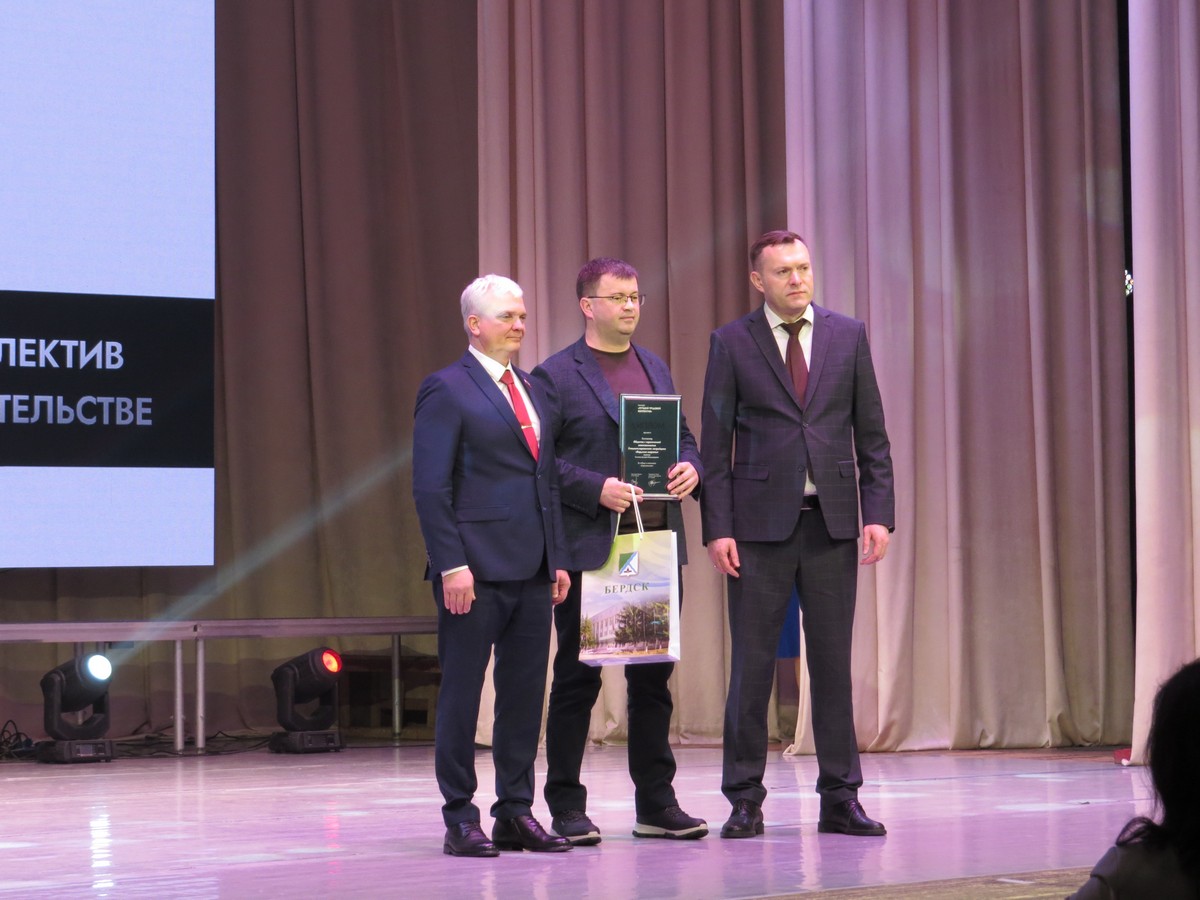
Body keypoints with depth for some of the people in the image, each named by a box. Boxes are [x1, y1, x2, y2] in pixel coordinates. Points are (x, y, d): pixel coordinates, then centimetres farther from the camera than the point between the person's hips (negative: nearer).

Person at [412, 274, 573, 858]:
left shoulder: (532, 391, 17)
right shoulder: (447, 390, -5)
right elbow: (430, 487, -10)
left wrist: (557, 559, 14)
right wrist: (452, 564, -17)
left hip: (532, 569, 7)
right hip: (476, 569, -7)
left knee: (526, 692, 8)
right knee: (461, 693, 0)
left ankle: (516, 814, 15)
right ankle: (460, 820, 5)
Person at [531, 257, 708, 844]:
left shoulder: (655, 368, 16)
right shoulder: (556, 376, -4)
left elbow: (683, 435, 22)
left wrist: (690, 467, 0)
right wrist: (597, 489, -19)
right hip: (588, 549, -6)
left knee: (653, 676, 9)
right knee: (577, 679, 0)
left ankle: (656, 803, 16)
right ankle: (566, 807, 7)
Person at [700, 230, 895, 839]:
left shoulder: (847, 335, 7)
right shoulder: (732, 342, 2)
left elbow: (871, 434, 8)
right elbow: (715, 444, 1)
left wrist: (878, 513, -1)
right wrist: (717, 529, -7)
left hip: (832, 520, 2)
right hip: (761, 520, -2)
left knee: (833, 662, 5)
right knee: (751, 663, 1)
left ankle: (840, 799, 12)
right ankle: (745, 800, 8)